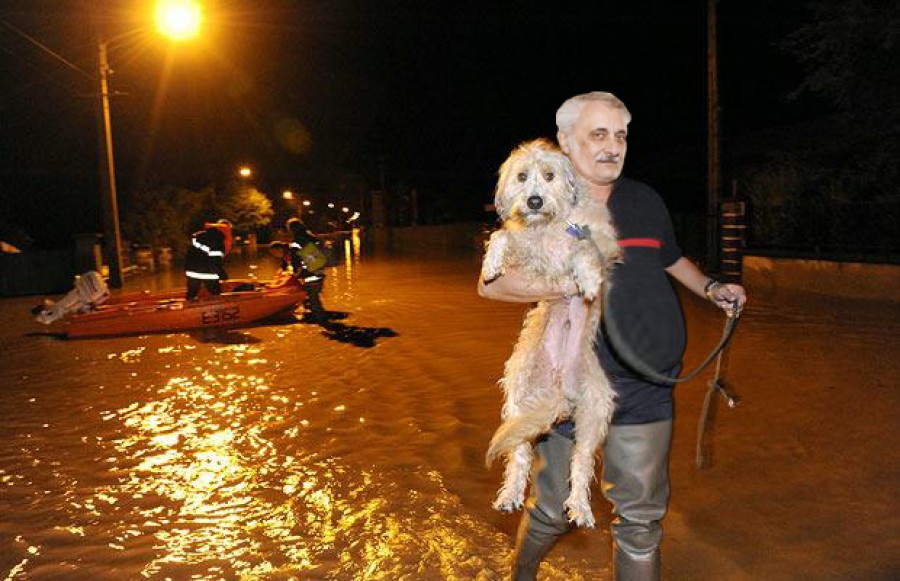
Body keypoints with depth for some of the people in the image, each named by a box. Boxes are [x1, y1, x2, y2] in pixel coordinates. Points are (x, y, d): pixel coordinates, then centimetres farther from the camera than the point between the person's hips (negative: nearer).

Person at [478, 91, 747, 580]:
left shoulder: (646, 201, 9)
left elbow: (671, 259, 28)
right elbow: (490, 284, -15)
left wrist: (710, 288, 11)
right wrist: (572, 285, -25)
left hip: (643, 390, 4)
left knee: (640, 516, 11)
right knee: (552, 509, 12)